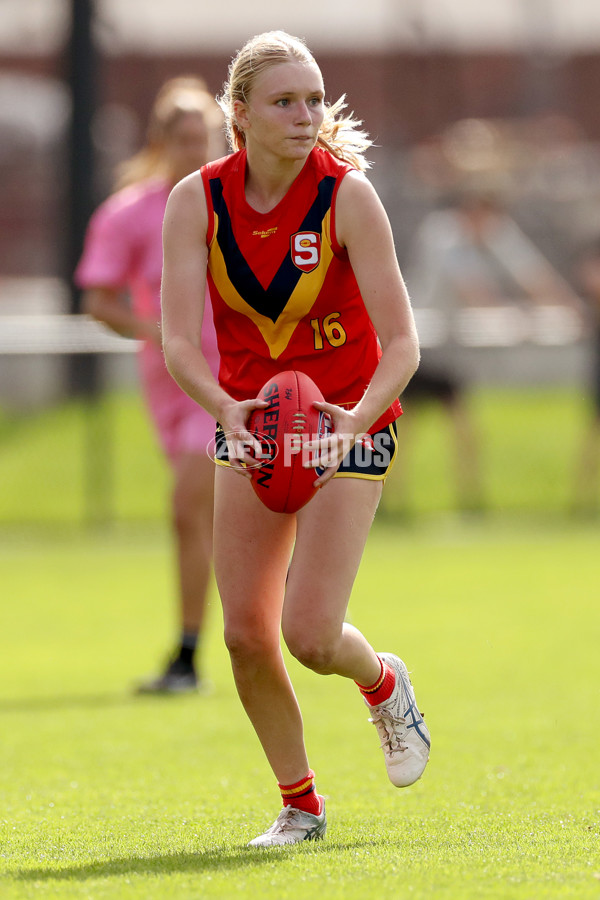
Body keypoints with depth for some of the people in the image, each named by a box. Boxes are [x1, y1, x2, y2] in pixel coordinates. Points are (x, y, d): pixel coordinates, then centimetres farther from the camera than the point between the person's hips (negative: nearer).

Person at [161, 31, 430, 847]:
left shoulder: (348, 197, -18)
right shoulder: (199, 201, -11)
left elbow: (401, 344, -20)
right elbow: (179, 342, -17)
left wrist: (354, 419, -37)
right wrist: (227, 408, -36)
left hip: (349, 423, -3)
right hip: (250, 423, 3)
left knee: (310, 635, -13)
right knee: (247, 633, -2)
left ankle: (384, 685, 24)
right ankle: (300, 804, 19)